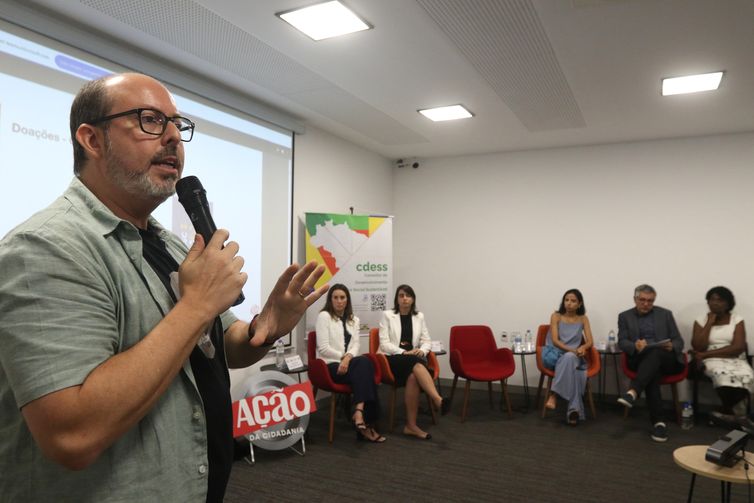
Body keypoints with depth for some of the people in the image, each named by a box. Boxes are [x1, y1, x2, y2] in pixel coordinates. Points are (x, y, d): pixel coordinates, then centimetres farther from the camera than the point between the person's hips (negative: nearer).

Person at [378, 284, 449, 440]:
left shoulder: (419, 317, 15)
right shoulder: (387, 315, 3)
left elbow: (427, 341, 13)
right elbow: (384, 343, -5)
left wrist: (422, 351, -10)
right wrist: (403, 352, -18)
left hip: (414, 359, 3)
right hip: (393, 359, -3)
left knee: (413, 376, -35)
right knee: (415, 363, -37)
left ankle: (411, 425, -33)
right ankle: (438, 400, -53)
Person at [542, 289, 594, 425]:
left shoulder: (583, 319, 11)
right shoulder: (556, 316, 4)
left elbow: (589, 342, 2)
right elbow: (555, 341, -8)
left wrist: (582, 348, -22)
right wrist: (572, 350, -23)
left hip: (574, 357, 2)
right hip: (554, 354, -2)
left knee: (569, 358, -37)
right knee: (572, 367, -36)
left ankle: (554, 395, -36)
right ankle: (574, 409, -37)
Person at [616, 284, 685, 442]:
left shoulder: (665, 314, 14)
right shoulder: (625, 316, 13)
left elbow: (679, 341, 9)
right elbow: (622, 342, 2)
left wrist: (672, 347, -16)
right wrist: (635, 346, -21)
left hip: (666, 359, 0)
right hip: (640, 359, 0)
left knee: (655, 353, -36)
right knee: (653, 371, -35)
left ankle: (632, 392, -50)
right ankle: (658, 421, -38)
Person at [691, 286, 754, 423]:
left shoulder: (737, 320, 4)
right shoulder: (701, 320, 4)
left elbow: (738, 347, -9)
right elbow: (698, 347, -8)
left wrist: (706, 354, -15)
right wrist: (710, 323, -8)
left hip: (735, 359, 1)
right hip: (712, 361, -1)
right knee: (723, 374, -35)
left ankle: (724, 411, -9)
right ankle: (729, 411, -8)